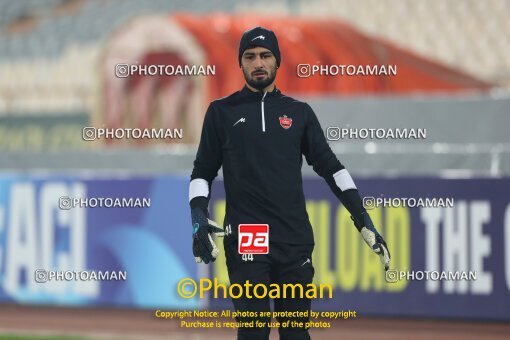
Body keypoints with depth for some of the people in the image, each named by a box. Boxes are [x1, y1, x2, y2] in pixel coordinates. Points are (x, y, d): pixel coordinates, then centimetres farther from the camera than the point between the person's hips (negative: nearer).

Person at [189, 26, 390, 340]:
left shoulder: (299, 112, 12)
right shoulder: (222, 112, 7)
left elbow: (330, 166, 11)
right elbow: (203, 171, 9)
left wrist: (362, 219, 1)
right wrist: (199, 220, -8)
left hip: (295, 242, 2)